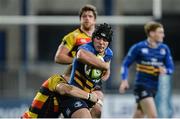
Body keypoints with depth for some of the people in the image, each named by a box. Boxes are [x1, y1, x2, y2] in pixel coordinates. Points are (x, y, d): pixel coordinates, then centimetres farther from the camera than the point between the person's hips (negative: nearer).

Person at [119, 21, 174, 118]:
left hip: (155, 88, 5)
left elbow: (171, 68, 7)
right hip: (142, 87, -5)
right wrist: (124, 80, -15)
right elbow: (125, 64, 0)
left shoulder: (164, 49, 6)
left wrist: (165, 70, -17)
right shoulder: (138, 48, -7)